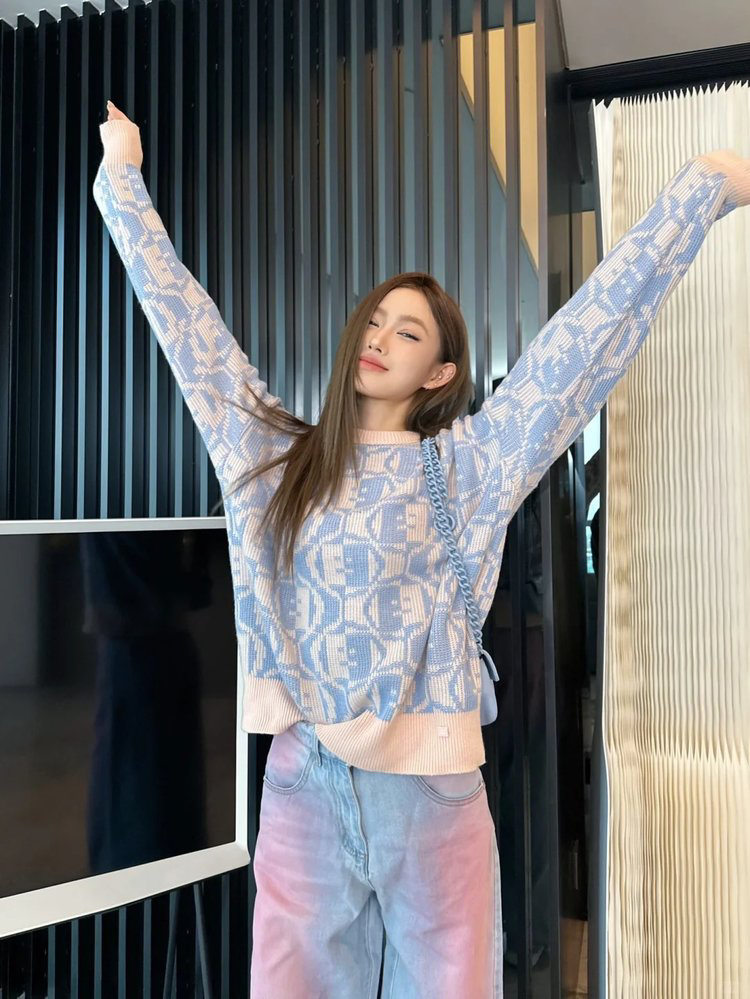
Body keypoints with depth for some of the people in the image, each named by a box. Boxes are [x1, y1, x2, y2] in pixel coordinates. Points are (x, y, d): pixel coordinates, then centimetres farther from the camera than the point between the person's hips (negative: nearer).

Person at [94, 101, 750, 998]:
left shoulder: (467, 465, -2)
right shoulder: (270, 455, 4)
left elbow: (590, 331, -3)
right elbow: (183, 318, 11)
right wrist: (123, 178, 20)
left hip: (433, 793, -1)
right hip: (301, 793, 2)